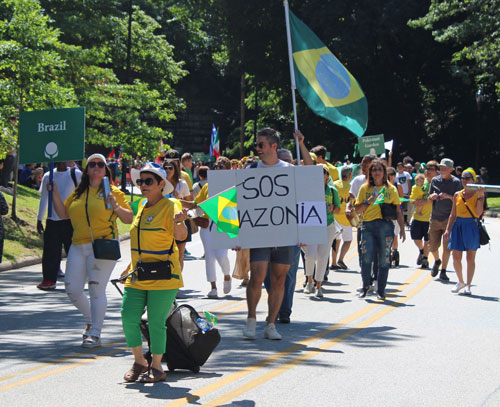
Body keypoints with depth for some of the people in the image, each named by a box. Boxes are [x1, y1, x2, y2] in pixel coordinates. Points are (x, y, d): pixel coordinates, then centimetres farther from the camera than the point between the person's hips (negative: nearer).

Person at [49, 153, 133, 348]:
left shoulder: (113, 192, 2)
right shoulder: (78, 193, 15)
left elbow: (129, 218, -1)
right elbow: (63, 214, 17)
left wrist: (116, 207, -18)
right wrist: (55, 193, 6)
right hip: (78, 246, 5)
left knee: (96, 289, -10)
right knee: (72, 290, 3)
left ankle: (95, 334, -6)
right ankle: (91, 320, 28)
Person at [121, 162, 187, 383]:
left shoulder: (168, 207, -10)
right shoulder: (142, 208, 14)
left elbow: (180, 236, -24)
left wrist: (179, 223, -45)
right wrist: (132, 265, 25)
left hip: (162, 277, -7)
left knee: (155, 322, -3)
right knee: (128, 317, -2)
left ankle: (156, 367, 10)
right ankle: (139, 362, 14)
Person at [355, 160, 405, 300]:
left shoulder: (391, 189, 11)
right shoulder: (365, 188, 11)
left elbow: (398, 211, 13)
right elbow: (357, 209, 10)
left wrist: (402, 228, 8)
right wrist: (368, 201, -7)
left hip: (386, 226, 0)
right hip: (368, 226, 0)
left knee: (384, 259, 0)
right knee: (366, 257, -13)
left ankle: (381, 291, 11)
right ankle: (366, 286, 9)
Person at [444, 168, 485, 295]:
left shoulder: (478, 194, -2)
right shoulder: (457, 195, 9)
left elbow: (479, 212, -15)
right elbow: (453, 214, 13)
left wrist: (480, 196, -19)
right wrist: (448, 229, 6)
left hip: (472, 226, -3)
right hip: (458, 226, 4)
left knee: (470, 258, 1)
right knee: (456, 257, 1)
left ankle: (468, 286, 8)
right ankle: (461, 282, 22)